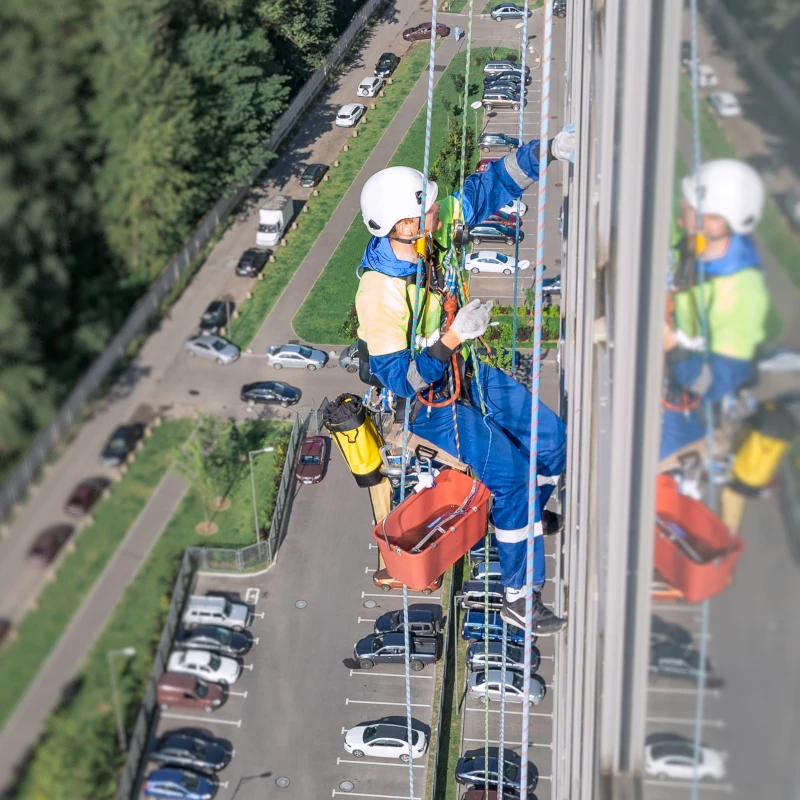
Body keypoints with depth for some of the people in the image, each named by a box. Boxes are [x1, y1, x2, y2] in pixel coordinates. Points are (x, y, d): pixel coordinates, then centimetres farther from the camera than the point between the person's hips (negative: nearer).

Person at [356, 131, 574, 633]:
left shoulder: (436, 229, -14)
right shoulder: (379, 291, -31)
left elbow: (488, 190, -4)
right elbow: (397, 377, -28)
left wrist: (545, 152, -16)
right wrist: (452, 339, -38)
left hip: (467, 373, 8)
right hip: (424, 400, -7)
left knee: (553, 439, 7)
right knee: (510, 470, -17)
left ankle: (525, 520, 37)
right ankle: (519, 597, -1)